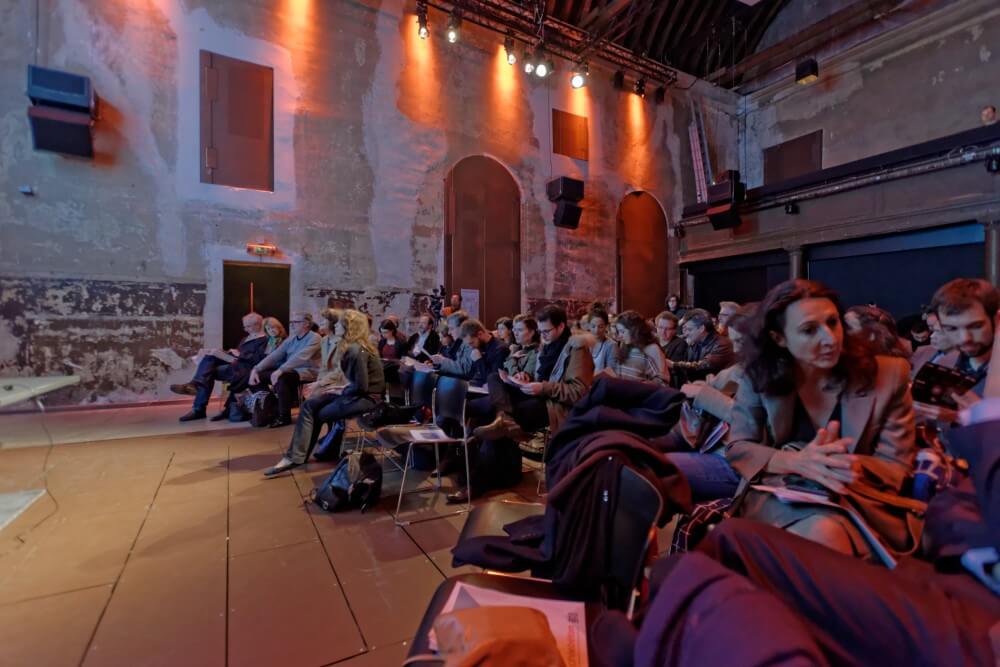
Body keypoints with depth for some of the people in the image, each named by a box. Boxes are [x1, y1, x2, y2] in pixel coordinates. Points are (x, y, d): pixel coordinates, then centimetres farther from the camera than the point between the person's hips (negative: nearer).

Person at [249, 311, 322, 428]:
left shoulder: (314, 338, -11)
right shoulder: (291, 339, 14)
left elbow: (300, 357, -26)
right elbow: (274, 355, 9)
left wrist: (280, 370, -36)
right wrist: (256, 369, -4)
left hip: (307, 372, -8)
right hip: (290, 371, 8)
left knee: (281, 378, -34)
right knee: (259, 377, -7)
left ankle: (284, 416, -18)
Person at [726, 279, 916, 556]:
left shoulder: (889, 374, -4)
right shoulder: (760, 375, -4)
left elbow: (897, 467, -1)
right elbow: (737, 448, -3)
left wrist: (849, 466, -26)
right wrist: (797, 461, -23)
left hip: (859, 500, 1)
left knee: (826, 535, -33)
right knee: (814, 537, -34)